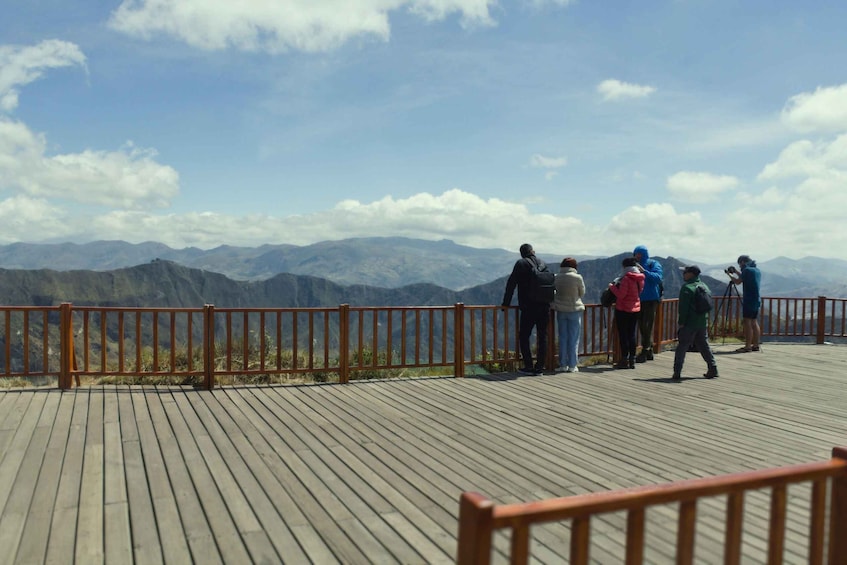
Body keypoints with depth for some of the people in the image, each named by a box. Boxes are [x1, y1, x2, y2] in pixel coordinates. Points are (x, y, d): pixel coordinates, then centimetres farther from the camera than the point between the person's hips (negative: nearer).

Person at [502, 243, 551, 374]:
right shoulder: (543, 264, 9)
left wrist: (506, 303, 4)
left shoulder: (521, 264, -4)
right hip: (544, 307, 4)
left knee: (524, 337, 6)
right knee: (542, 337, 9)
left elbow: (511, 284, -4)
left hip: (528, 308, -4)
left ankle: (529, 366, 3)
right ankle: (539, 367, 11)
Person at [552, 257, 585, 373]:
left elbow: (555, 292, 4)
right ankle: (572, 365, 6)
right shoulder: (577, 277, -11)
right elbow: (582, 293, 2)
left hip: (561, 310, 3)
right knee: (574, 339, 4)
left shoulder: (556, 277, -4)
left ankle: (563, 365, 12)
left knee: (562, 338, 10)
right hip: (575, 309, -3)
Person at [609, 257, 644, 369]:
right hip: (635, 309, 7)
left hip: (623, 309, -7)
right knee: (632, 335, 11)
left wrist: (612, 286, -5)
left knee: (623, 335, 0)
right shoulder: (640, 279, 5)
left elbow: (620, 294, -20)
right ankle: (632, 360, 14)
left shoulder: (626, 279, -18)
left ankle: (624, 360, 1)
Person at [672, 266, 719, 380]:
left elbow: (683, 308, -18)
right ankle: (712, 368, 15)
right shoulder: (704, 286, 11)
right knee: (704, 345, 16)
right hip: (703, 323, 7)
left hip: (690, 323, -7)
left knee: (682, 347, -3)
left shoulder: (687, 288, -14)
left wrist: (681, 322, -13)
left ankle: (677, 372, -4)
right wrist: (705, 319, 21)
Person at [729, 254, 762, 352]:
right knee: (754, 322, 12)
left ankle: (747, 347, -9)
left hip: (749, 300, -9)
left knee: (747, 323, -8)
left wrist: (730, 275, 7)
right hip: (757, 300, 9)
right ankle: (756, 345, 15)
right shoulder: (757, 270, 16)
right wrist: (736, 272, 27)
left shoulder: (747, 270, -11)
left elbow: (738, 281, -9)